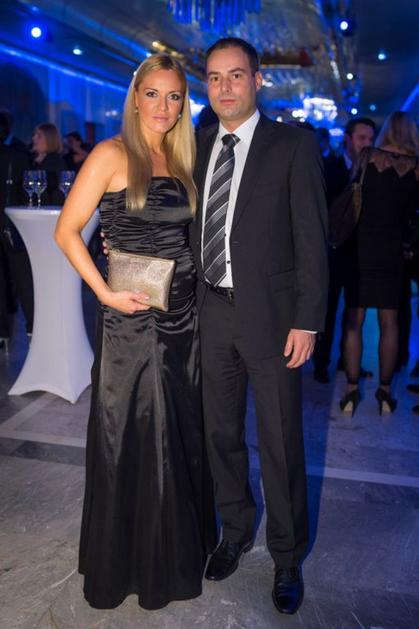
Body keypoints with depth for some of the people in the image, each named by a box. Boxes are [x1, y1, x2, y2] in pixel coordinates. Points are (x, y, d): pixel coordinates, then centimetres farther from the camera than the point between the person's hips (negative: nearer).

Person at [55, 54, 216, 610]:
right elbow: (67, 231, -10)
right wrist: (105, 293, -16)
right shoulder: (112, 154, -7)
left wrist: (196, 286, 3)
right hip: (133, 317, -6)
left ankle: (179, 543, 38)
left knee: (182, 432, 15)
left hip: (184, 314, 6)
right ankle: (129, 558, 29)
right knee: (134, 436, 7)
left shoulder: (180, 159, 12)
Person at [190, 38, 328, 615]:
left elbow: (311, 238, -8)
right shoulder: (198, 146, 10)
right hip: (212, 313, 5)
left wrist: (307, 321, -13)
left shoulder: (293, 145, -4)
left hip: (269, 315, -4)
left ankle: (287, 557, 28)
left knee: (281, 444, 6)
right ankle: (236, 530, 40)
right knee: (221, 434, 17)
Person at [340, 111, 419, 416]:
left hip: (360, 248, -1)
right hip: (391, 251, 1)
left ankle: (352, 389, 6)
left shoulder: (366, 159, -4)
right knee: (389, 322, 8)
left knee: (354, 320, 5)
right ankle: (385, 390, 13)